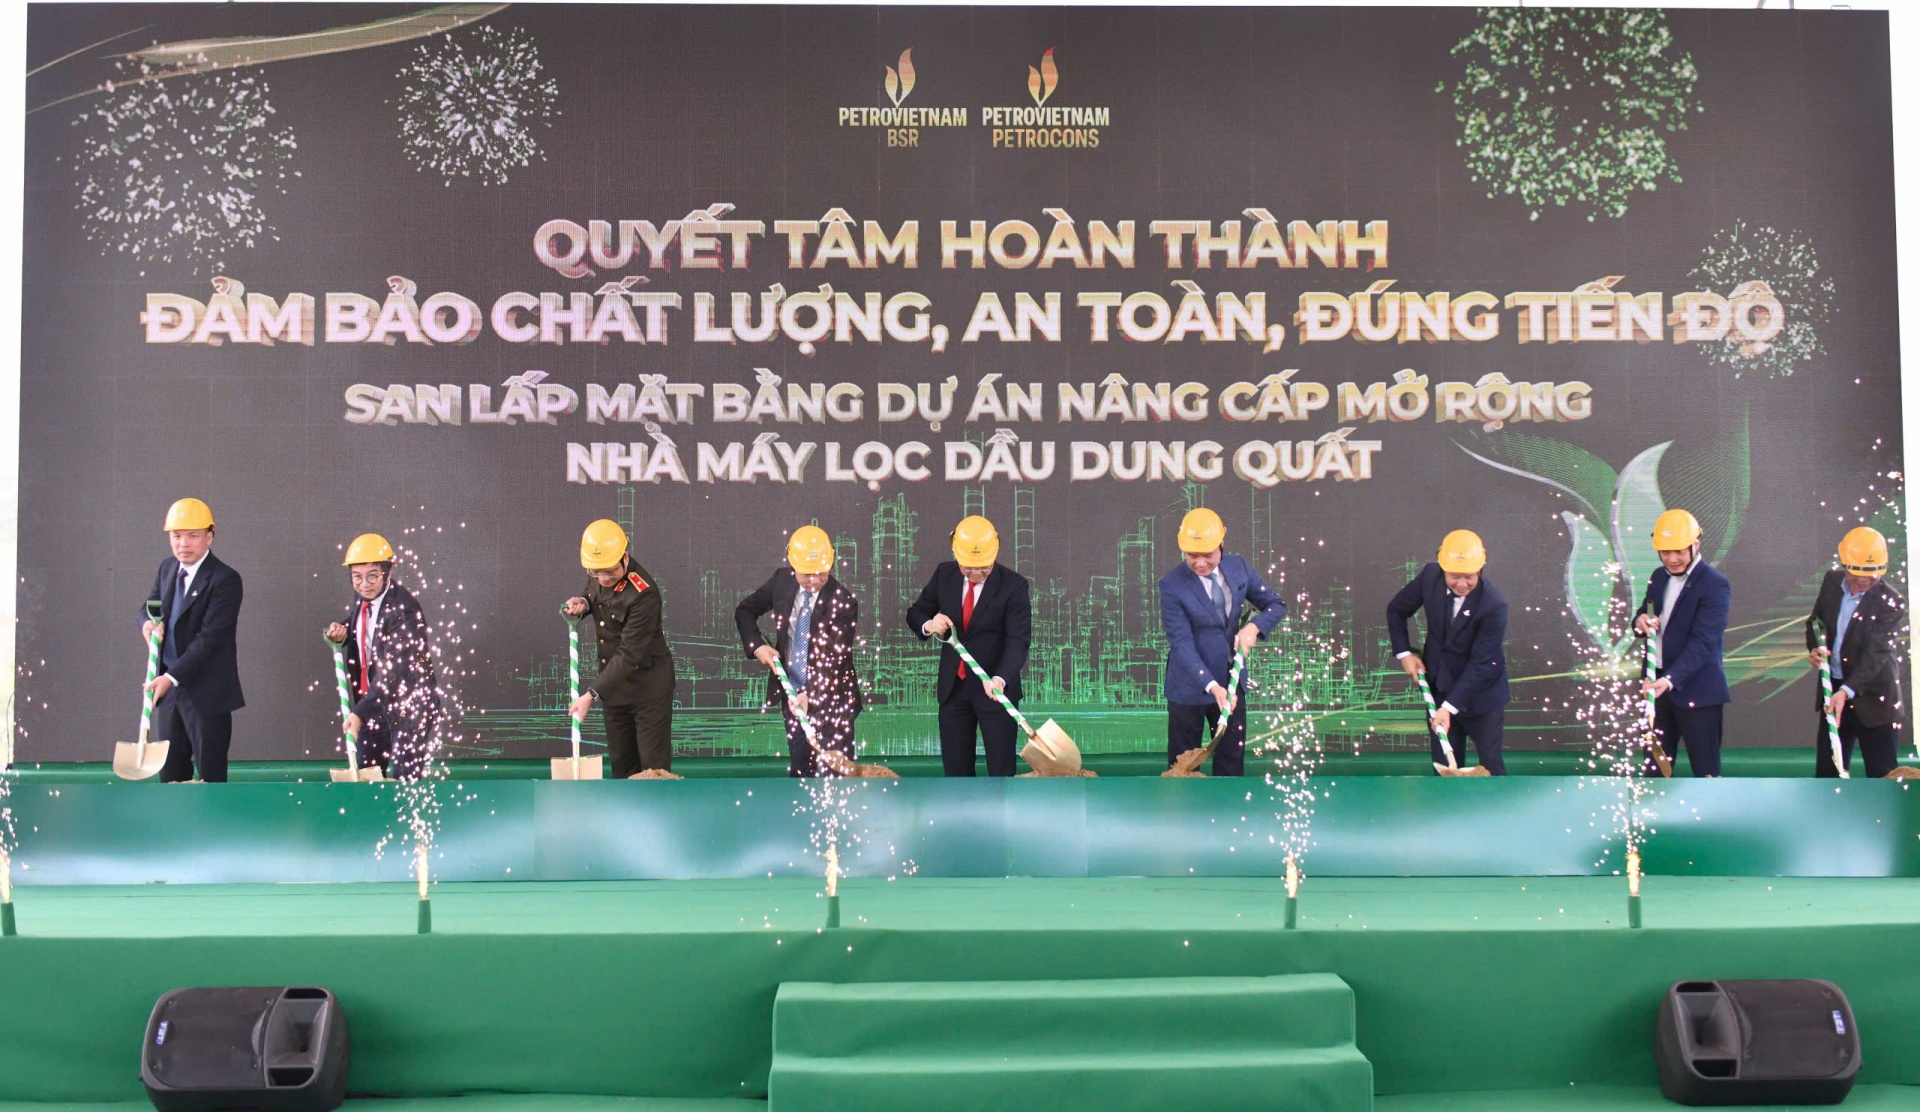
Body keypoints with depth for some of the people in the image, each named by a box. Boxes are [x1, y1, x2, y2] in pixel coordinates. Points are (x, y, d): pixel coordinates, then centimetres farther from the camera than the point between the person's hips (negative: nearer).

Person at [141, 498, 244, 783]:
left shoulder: (225, 580, -15)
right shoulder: (167, 568, 9)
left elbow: (209, 637, -19)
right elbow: (149, 607, 19)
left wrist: (172, 677, -25)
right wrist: (148, 623, -6)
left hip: (206, 692, -7)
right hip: (169, 687, 7)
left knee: (210, 775, -1)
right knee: (170, 773, 11)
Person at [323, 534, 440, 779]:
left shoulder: (403, 609, -25)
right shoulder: (360, 598, 0)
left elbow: (392, 671, -30)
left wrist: (360, 712, -36)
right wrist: (342, 633, -3)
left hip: (409, 703, -8)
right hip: (372, 699, 8)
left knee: (403, 779, -8)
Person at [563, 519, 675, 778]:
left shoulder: (644, 593, -28)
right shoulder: (596, 578, -5)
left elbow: (629, 655, -29)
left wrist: (591, 695, -31)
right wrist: (582, 603, -7)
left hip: (648, 683, -7)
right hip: (613, 679, 8)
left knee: (654, 767, -2)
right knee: (621, 763, 16)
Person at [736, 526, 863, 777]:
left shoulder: (843, 601, -19)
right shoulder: (782, 581, -4)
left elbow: (833, 660, -23)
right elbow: (745, 611, 11)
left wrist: (810, 695, -37)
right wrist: (758, 646, -7)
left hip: (831, 698, -4)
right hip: (792, 694, 5)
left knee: (838, 770, -3)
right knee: (799, 769, 12)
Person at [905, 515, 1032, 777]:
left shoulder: (1014, 585, -12)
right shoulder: (944, 574, 1)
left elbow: (1018, 641, -19)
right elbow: (915, 612, 11)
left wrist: (1000, 679, -36)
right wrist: (928, 624, -14)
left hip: (995, 688, -4)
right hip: (952, 686, 4)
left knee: (1001, 769, -1)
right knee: (955, 768, 8)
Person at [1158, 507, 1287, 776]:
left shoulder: (1238, 567, -3)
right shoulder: (1172, 585, -17)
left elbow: (1276, 605, 6)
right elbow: (1181, 642, -21)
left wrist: (1253, 627, -16)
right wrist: (1211, 686, -31)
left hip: (1231, 679, 4)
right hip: (1191, 684, -4)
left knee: (1232, 759, 12)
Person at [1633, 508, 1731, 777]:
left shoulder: (1715, 585, -14)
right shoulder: (1659, 576, 10)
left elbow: (1702, 642, -22)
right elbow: (1644, 617, 18)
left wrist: (1670, 680, -34)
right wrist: (1640, 622, -9)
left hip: (1696, 689, -7)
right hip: (1657, 684, 7)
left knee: (1705, 768, -1)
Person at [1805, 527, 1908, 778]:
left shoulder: (1890, 602, -18)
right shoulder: (1832, 581, -1)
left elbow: (1876, 654, -24)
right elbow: (1816, 619, 15)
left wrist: (1847, 691, -36)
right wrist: (1815, 647, -6)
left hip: (1872, 697, -5)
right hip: (1833, 690, 5)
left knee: (1883, 775, 0)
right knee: (1826, 770, 13)